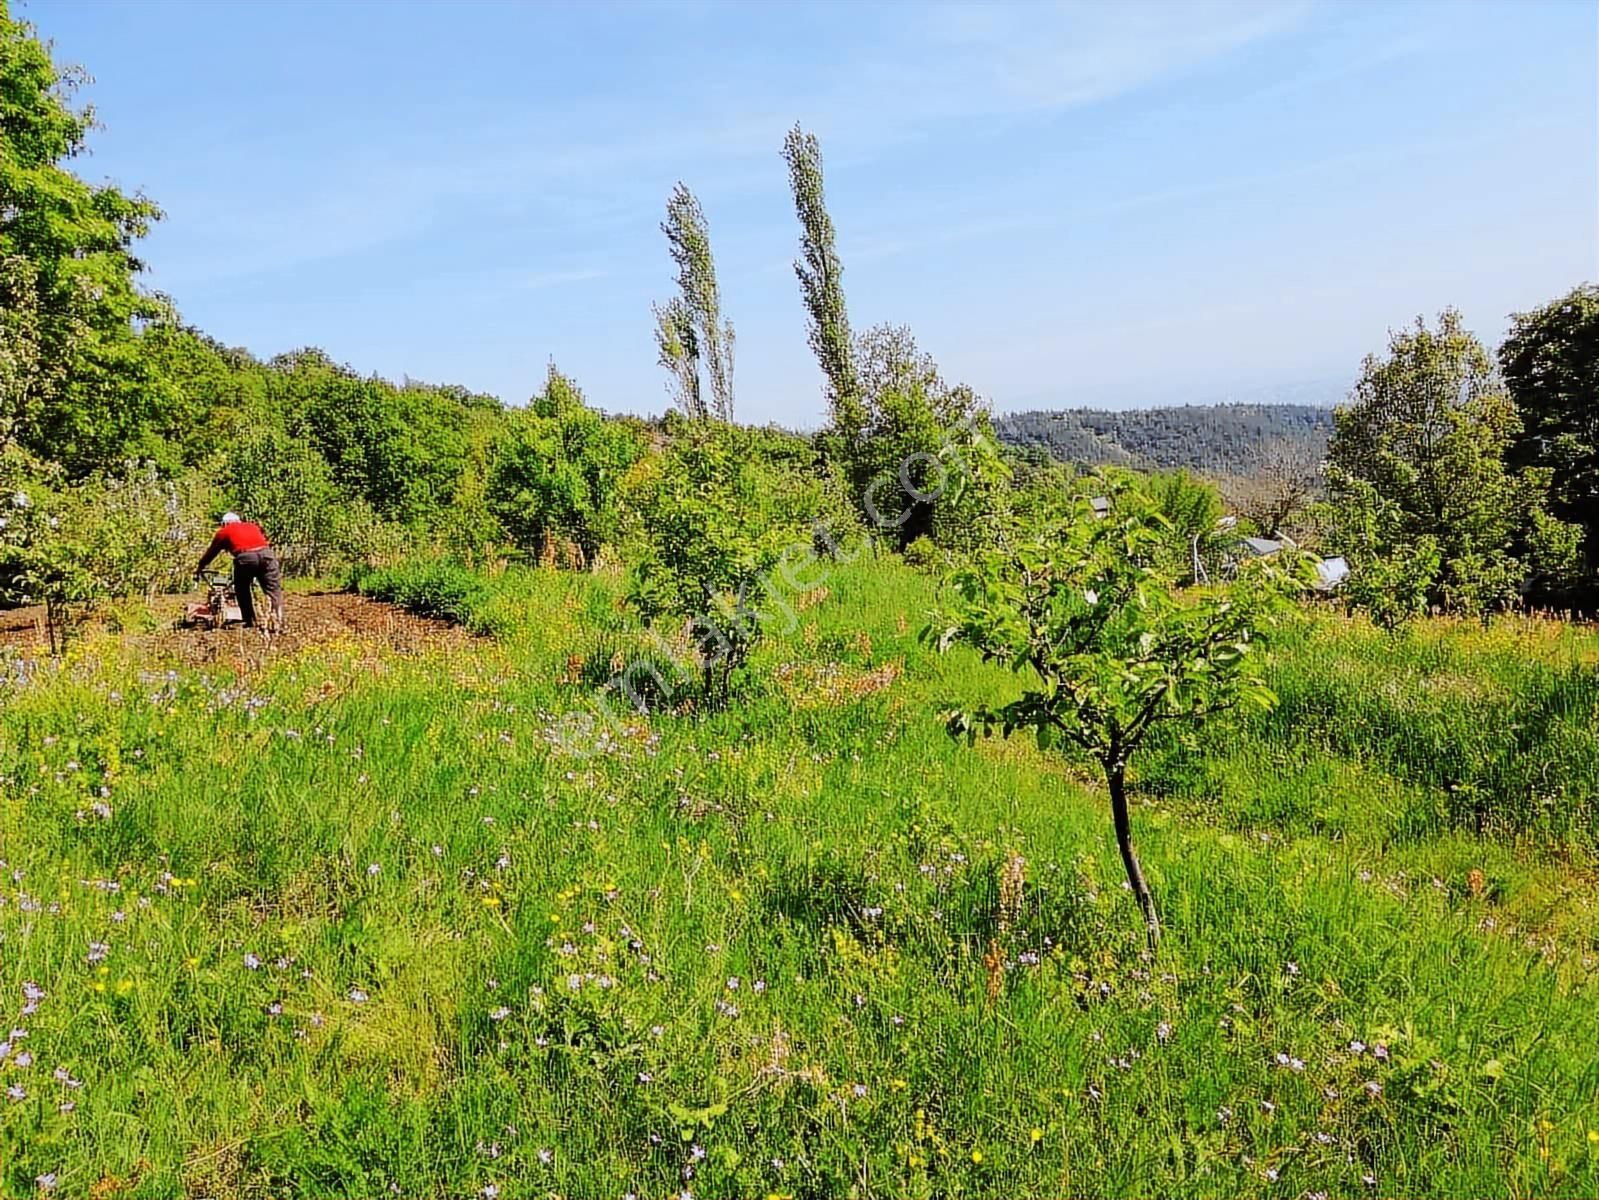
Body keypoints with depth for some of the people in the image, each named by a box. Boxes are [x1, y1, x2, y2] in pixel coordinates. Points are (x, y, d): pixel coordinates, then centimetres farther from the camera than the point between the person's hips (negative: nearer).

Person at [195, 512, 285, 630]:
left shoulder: (224, 531, 25)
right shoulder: (253, 526, 33)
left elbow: (210, 553, 33)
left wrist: (199, 569, 47)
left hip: (245, 558, -2)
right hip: (266, 553, 2)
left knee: (242, 591, 18)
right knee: (274, 590, 6)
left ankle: (250, 623, 14)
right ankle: (278, 623, -4)